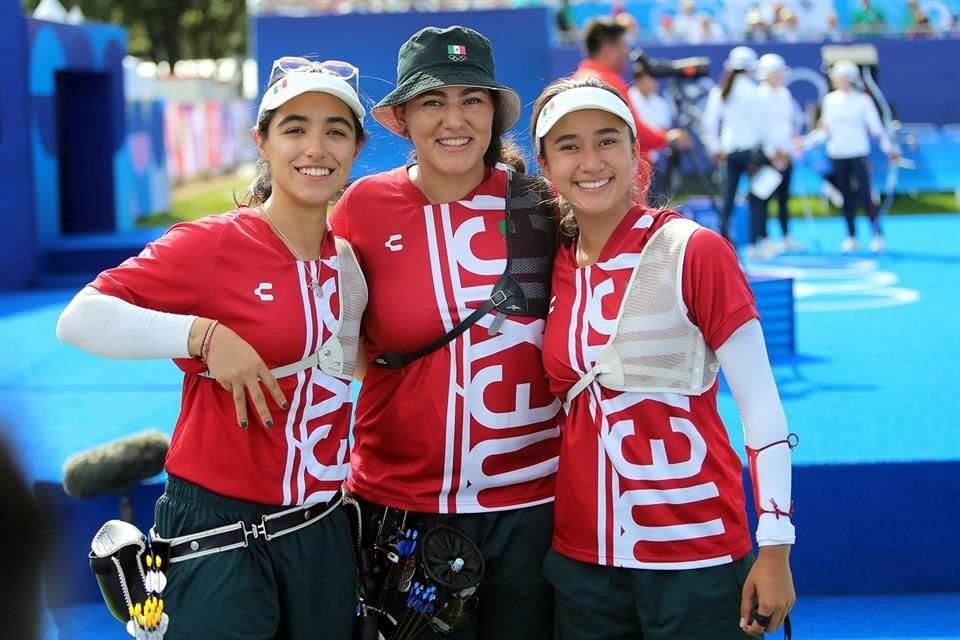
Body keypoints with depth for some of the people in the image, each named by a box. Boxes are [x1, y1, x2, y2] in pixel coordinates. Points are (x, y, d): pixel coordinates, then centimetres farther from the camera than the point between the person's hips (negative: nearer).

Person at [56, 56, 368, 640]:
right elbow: (80, 320, -19)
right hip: (222, 528, -6)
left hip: (322, 528, 6)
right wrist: (204, 336, -27)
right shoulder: (212, 243, -12)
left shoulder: (348, 261, 6)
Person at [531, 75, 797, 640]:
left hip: (695, 552, -4)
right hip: (581, 557, 5)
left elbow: (761, 405, -10)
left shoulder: (695, 251, -9)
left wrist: (775, 547, -13)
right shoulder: (553, 267, 5)